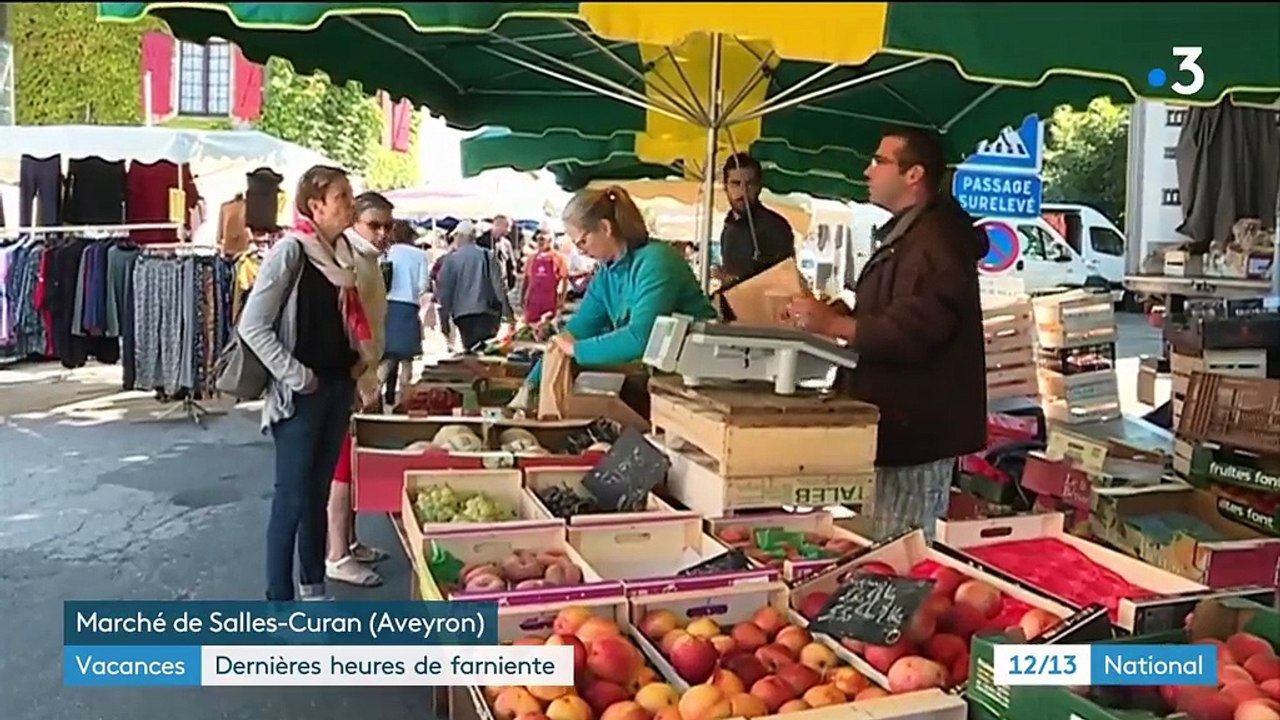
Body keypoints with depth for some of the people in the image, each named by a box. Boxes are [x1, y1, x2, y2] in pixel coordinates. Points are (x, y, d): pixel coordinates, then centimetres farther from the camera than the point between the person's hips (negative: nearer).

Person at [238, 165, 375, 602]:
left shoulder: (341, 251, 9)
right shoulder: (291, 250, -13)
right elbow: (252, 325, -17)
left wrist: (361, 359, 8)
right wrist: (295, 375, -17)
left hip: (338, 387, 7)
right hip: (301, 394, -7)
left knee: (319, 492, 15)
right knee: (292, 498, -1)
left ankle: (313, 589, 28)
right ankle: (280, 603, 10)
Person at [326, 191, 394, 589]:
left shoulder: (369, 262, 15)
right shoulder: (353, 264, -17)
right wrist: (366, 385, -20)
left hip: (359, 377, 10)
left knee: (353, 465, 16)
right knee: (343, 468, -4)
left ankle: (349, 543, 27)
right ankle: (337, 557, 3)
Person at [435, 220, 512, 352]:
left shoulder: (451, 259, -1)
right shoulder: (488, 256, 5)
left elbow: (444, 287, 0)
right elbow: (498, 284, 0)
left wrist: (447, 309, 11)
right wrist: (505, 309, 2)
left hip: (462, 312, -1)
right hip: (486, 311, 1)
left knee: (470, 347, 3)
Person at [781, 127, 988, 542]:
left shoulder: (936, 241, -17)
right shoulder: (905, 236, 20)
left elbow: (910, 332, -27)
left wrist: (833, 324, -22)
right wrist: (835, 316, 12)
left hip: (915, 429, -11)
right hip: (896, 423, 11)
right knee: (881, 544, 17)